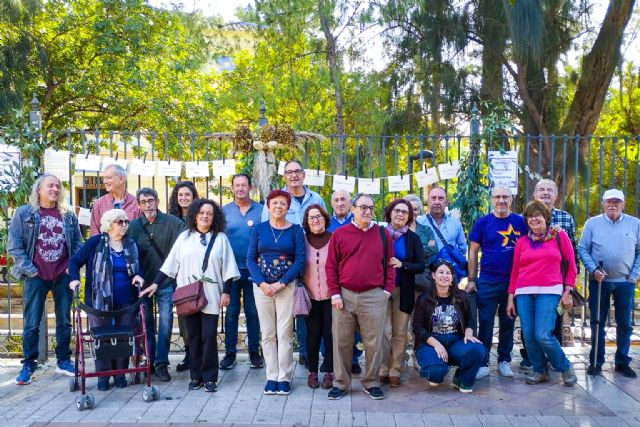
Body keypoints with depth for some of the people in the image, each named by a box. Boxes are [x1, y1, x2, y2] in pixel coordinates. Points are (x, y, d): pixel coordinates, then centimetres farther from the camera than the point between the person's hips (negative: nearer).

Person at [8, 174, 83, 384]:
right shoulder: (23, 213, -1)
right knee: (32, 323, 1)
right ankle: (28, 365, 13)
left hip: (63, 276, 3)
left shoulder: (68, 216, 7)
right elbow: (14, 245, -4)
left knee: (64, 320, 9)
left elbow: (78, 243, 11)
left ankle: (63, 361, 21)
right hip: (36, 277, -3)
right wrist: (28, 269, -10)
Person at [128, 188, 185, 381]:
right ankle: (148, 361, 26)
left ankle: (161, 363, 10)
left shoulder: (172, 222, -6)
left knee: (165, 322, -1)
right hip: (143, 282, 2)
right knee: (146, 323, 12)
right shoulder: (133, 226, 1)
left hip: (166, 281, -2)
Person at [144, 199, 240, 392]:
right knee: (193, 336, 6)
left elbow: (228, 267, 2)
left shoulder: (220, 238, 4)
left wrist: (226, 292, -3)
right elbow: (171, 263, 7)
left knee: (209, 336, -4)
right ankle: (196, 376, 17)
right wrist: (156, 283, 1)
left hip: (211, 296, -2)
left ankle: (209, 377, 7)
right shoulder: (184, 237, 7)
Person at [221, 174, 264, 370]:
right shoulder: (224, 211, 5)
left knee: (253, 311, 8)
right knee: (231, 311, 6)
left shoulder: (261, 210, 2)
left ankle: (254, 352, 19)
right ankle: (230, 352, 16)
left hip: (254, 269, 0)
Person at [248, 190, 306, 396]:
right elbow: (250, 259, 2)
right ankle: (272, 377, 16)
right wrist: (262, 283, -11)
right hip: (262, 285, 2)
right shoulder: (259, 229, 6)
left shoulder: (295, 230, 2)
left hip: (287, 286, -2)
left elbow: (300, 260, -5)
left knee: (284, 333, 0)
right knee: (267, 334, 6)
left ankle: (284, 378, 11)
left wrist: (281, 283, -12)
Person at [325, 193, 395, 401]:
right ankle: (340, 383, 20)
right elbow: (331, 266, 2)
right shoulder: (339, 234, 3)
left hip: (374, 296, 0)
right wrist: (335, 293, -4)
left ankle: (371, 383, 21)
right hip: (344, 295, 0)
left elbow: (389, 265, 9)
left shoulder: (383, 235, 7)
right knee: (341, 342, 7)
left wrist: (387, 290, 0)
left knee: (373, 342, 5)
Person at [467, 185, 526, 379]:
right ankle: (483, 363, 11)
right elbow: (473, 252, 2)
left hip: (514, 282, 2)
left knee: (508, 323, 11)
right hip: (488, 282, -2)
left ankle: (504, 361, 24)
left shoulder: (520, 222, 2)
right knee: (485, 323, 2)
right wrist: (471, 280, -2)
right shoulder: (483, 223, -1)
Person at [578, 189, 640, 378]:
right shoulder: (592, 223, 0)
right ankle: (596, 362, 16)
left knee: (625, 324, 8)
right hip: (599, 281, -1)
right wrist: (593, 270, -12)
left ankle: (622, 362, 22)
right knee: (597, 323, 5)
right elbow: (583, 249, 0)